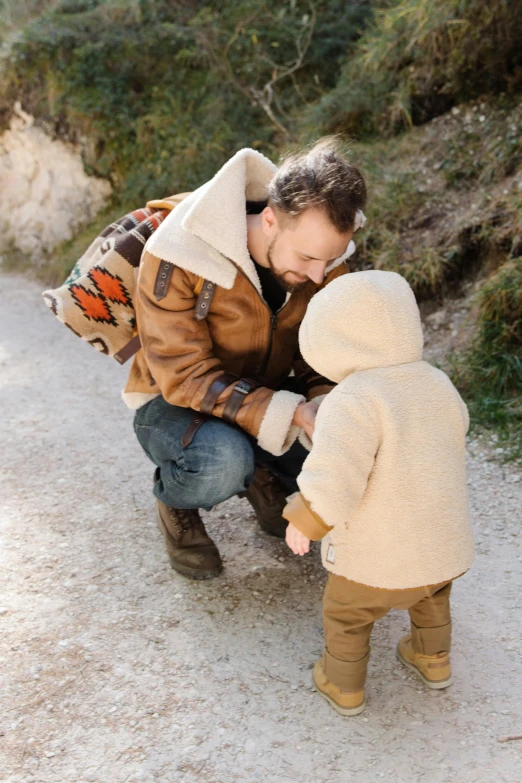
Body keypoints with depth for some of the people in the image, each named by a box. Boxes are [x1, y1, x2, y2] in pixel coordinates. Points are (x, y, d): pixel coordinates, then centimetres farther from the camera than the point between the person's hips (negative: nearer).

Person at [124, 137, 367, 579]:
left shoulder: (322, 250, -14)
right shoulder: (177, 257, -31)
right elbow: (184, 376, -29)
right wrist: (289, 414, -39)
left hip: (265, 392, 5)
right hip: (175, 403, -4)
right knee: (225, 460, -37)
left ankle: (267, 479, 15)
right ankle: (175, 505, -1)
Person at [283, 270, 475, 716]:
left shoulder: (354, 401, -24)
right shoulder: (436, 384, 1)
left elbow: (333, 478, -31)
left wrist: (304, 522, -14)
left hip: (378, 562, -6)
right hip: (447, 549, 6)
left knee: (346, 616, 24)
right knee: (431, 599, 38)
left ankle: (344, 686, 42)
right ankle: (433, 660, 54)